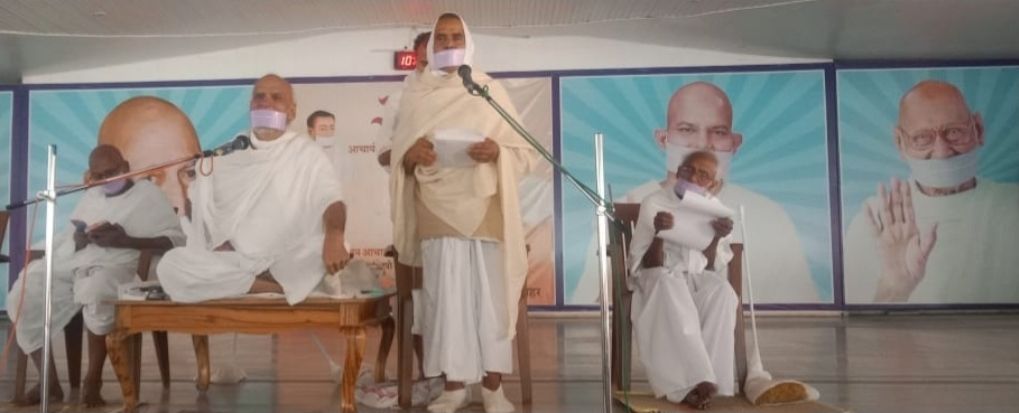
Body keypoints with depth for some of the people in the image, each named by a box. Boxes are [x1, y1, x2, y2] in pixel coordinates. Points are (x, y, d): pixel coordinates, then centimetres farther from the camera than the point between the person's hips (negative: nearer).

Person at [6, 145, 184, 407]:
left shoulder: (148, 194, 5)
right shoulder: (91, 196, 26)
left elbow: (176, 239, -6)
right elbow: (67, 235, 23)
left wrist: (127, 241, -16)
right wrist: (79, 238, -2)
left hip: (112, 265, -6)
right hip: (67, 263, 7)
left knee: (94, 292, -39)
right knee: (21, 299, -15)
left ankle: (93, 381, -23)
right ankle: (49, 381, -3)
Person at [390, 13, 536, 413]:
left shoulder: (491, 91, 10)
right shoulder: (415, 94, 13)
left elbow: (525, 153, 7)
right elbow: (398, 159, 12)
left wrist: (496, 151, -14)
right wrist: (411, 154, -11)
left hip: (484, 207, 0)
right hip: (437, 210, 1)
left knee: (490, 295, -4)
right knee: (445, 296, -4)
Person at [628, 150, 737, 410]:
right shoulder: (654, 203, -8)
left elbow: (708, 267, 1)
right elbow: (648, 266, -12)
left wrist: (716, 239, -17)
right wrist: (659, 234, -30)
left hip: (695, 276, 3)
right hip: (659, 278, -3)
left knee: (721, 291, -31)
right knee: (668, 286, -39)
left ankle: (692, 382, -31)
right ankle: (693, 380, -40)